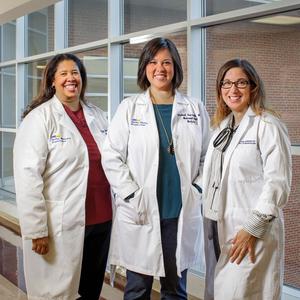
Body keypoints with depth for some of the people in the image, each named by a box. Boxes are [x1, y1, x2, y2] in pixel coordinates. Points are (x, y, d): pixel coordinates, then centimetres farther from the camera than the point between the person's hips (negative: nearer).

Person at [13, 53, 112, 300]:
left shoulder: (97, 115, 10)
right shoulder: (40, 118, -7)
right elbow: (27, 177, -13)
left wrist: (116, 209, 12)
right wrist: (37, 230, -16)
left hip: (101, 220, 6)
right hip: (61, 226, -5)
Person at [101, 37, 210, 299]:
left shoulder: (195, 109, 6)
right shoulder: (129, 108, 1)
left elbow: (207, 157, 9)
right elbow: (111, 157, -2)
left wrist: (197, 191, -2)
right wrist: (132, 197, -9)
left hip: (183, 214, 2)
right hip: (139, 214, -1)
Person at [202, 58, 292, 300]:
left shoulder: (267, 125, -9)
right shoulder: (222, 125, 14)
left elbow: (278, 182, -14)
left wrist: (254, 227, -16)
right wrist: (209, 218, 13)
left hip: (250, 230, -7)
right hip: (217, 226, 7)